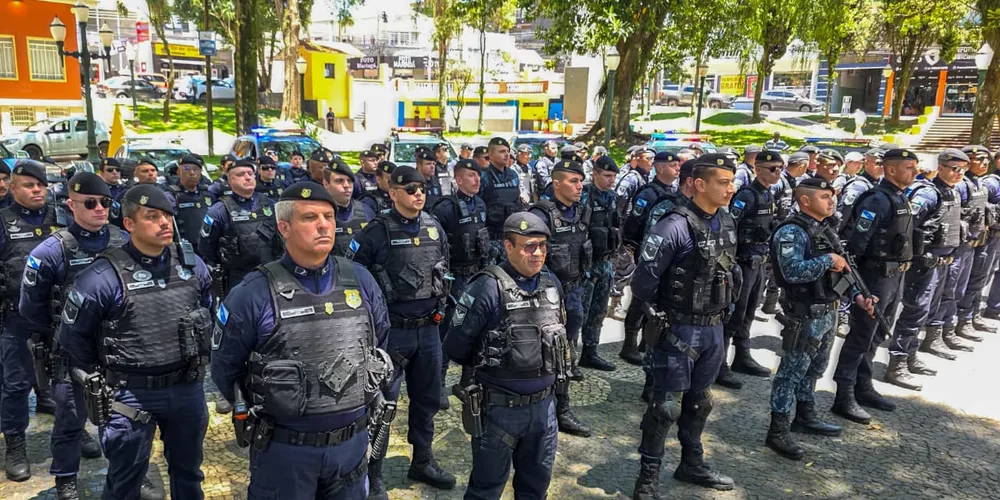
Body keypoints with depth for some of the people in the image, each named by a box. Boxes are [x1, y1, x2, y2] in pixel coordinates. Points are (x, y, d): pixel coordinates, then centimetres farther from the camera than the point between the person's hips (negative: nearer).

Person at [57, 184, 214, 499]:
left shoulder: (193, 265, -2)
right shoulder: (103, 278, -17)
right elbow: (73, 338, -6)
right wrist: (97, 385, 0)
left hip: (188, 388, 4)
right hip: (130, 395, -4)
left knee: (188, 472, 22)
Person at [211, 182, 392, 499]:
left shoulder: (360, 281, -2)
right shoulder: (254, 294, -14)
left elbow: (379, 342, 13)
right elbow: (225, 367, -2)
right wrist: (262, 413, 6)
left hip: (353, 442, 4)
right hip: (284, 448, -3)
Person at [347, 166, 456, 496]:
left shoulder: (435, 228, 5)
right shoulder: (377, 231, -12)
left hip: (429, 329, 6)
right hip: (391, 330, -5)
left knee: (427, 398, 17)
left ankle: (423, 462, 35)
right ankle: (372, 474, 19)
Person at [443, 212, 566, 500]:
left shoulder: (552, 284, 3)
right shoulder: (489, 288, -18)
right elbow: (456, 346, -15)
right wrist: (487, 367, 1)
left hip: (544, 405, 6)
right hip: (499, 408, -5)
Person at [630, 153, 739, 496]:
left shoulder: (727, 224, 5)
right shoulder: (676, 226, -21)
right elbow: (644, 278, -20)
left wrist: (722, 313, 16)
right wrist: (657, 318, -8)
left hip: (713, 328, 7)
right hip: (679, 329, -7)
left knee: (699, 400, 20)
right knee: (667, 406, 0)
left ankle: (692, 464, 38)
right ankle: (648, 478, 14)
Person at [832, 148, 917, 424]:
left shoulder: (901, 199, 12)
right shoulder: (877, 200, -18)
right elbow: (856, 242, -21)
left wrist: (900, 273, 19)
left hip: (895, 276, 9)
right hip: (875, 276, -9)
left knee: (876, 336, 16)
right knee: (860, 336, -5)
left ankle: (863, 387, 28)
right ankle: (844, 396, 2)